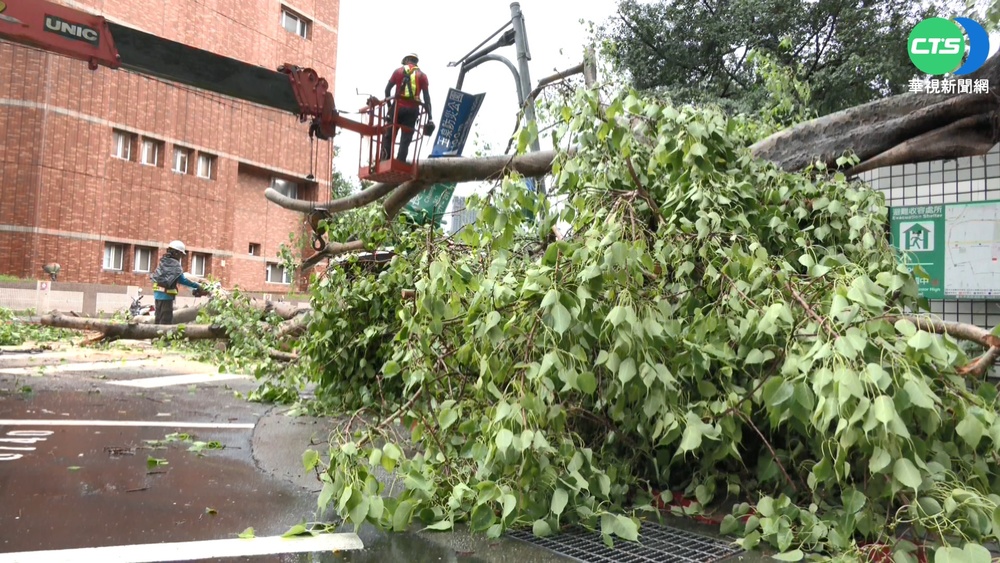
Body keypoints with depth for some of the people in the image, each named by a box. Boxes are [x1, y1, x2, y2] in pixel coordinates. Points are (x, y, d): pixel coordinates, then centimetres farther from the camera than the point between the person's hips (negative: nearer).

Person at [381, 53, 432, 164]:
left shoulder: (398, 71, 8)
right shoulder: (422, 75, 7)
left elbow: (387, 89, 4)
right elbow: (426, 95, 0)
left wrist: (388, 103, 15)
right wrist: (429, 114, -1)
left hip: (398, 107, 0)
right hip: (412, 110, 0)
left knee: (388, 135, 8)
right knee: (406, 140, 3)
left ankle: (384, 161, -1)